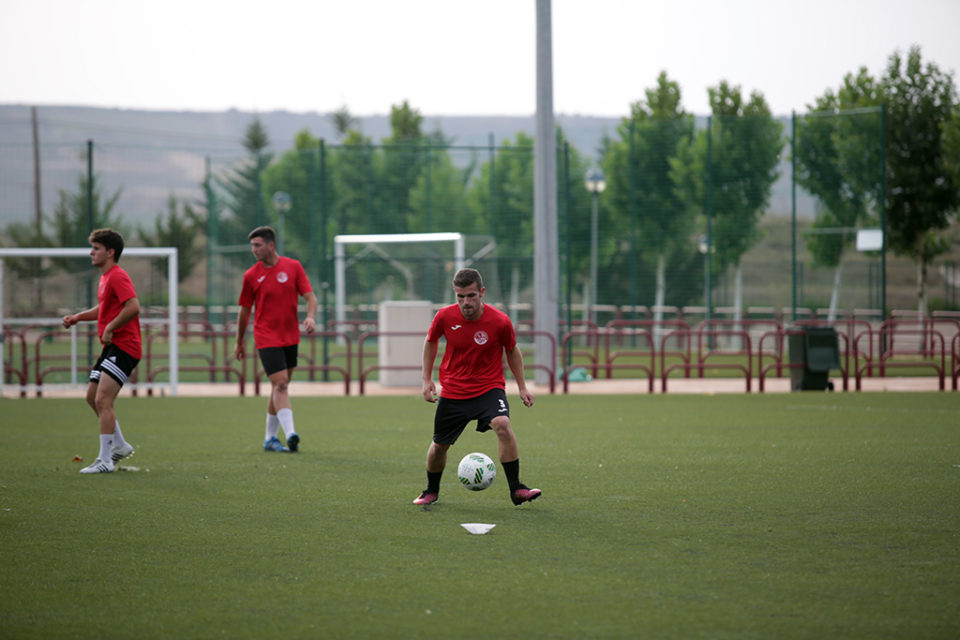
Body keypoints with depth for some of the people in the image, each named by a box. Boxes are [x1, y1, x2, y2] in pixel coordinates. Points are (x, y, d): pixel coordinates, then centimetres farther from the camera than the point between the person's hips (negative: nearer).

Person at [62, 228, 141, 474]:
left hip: (123, 347, -11)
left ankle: (105, 460, -17)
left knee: (103, 399, -17)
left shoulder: (117, 276, -15)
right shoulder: (105, 278, 17)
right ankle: (120, 445, 30)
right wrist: (78, 317, 19)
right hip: (112, 347, 11)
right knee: (92, 396, 17)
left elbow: (133, 307, -27)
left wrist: (109, 329, -20)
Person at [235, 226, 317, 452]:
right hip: (266, 338, -3)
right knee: (280, 385, -16)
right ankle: (290, 434, -25)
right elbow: (245, 310, 9)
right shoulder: (251, 276, -1)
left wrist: (311, 317, -20)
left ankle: (270, 438, 20)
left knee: (280, 386, 10)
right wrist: (239, 342, 15)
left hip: (290, 337, 3)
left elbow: (310, 297, 0)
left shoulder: (293, 267, 1)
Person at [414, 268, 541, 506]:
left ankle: (516, 489, -23)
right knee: (439, 446, 9)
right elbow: (431, 341, 10)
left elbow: (512, 350, 4)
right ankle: (431, 491, 38)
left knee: (502, 425, -29)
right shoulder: (445, 316, -12)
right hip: (452, 391, 2)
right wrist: (427, 379, 7)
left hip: (489, 387, -2)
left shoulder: (500, 321, -15)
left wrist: (522, 387, 6)